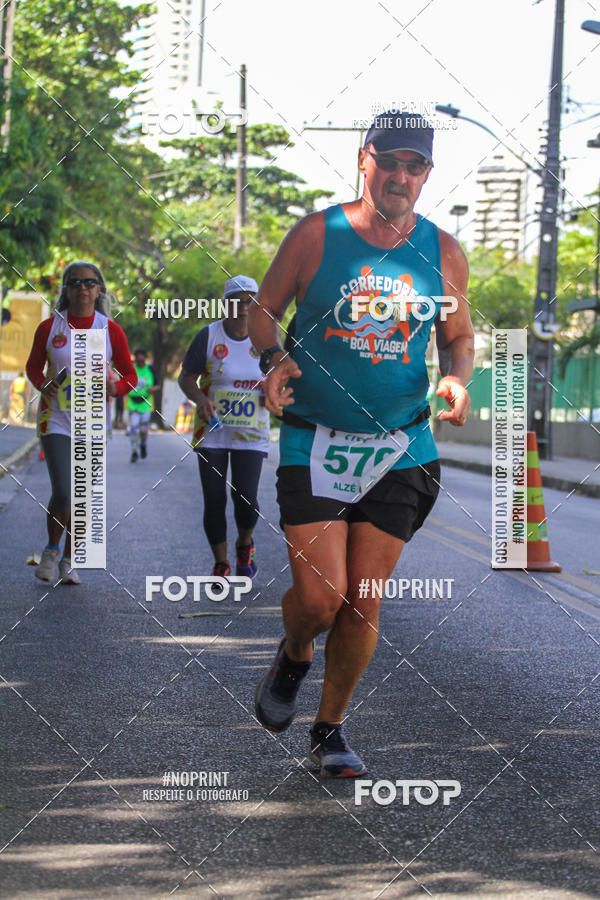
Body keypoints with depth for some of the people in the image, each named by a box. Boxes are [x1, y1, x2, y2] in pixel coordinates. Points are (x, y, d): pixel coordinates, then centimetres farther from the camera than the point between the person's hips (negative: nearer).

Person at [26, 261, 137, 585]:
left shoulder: (111, 331, -2)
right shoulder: (49, 327, -3)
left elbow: (130, 376, 5)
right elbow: (33, 367, 12)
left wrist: (114, 388, -17)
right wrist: (43, 385, -10)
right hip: (56, 421, -1)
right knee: (63, 494, -13)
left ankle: (68, 561, 25)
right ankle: (51, 550, 15)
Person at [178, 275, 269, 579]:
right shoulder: (208, 336, -5)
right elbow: (186, 378, -1)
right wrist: (200, 398, -21)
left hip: (251, 433, 1)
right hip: (212, 432, 0)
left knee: (246, 500, -9)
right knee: (214, 501, -2)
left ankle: (245, 544, 23)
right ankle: (221, 564, 17)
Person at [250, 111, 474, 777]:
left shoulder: (443, 253, 3)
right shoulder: (316, 235, -5)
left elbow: (459, 336, 16)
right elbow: (263, 310, 5)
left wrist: (457, 378, -6)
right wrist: (273, 360, -15)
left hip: (400, 448, 2)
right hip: (315, 444, -2)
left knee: (362, 604, 1)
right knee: (319, 598, -11)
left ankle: (329, 729, 21)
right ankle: (293, 657, 25)